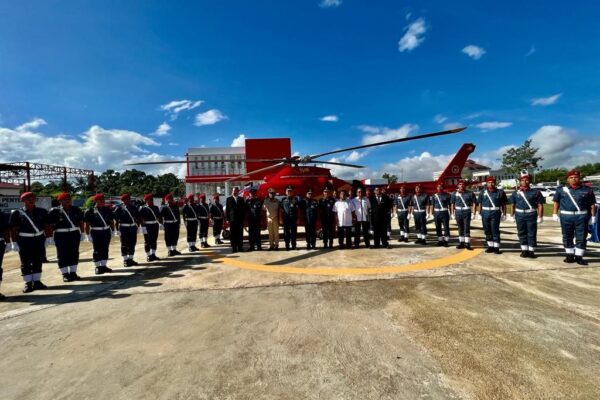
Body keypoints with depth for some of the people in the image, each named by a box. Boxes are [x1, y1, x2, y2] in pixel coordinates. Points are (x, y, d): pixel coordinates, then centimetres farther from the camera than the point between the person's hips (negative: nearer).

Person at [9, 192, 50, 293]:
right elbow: (13, 229, -5)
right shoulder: (17, 213, -4)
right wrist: (14, 242, -8)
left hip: (39, 239, 2)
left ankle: (37, 282, 21)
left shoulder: (42, 212, 3)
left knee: (38, 261, 10)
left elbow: (46, 226, 6)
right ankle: (28, 283, 15)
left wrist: (48, 237, 2)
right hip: (24, 240, -2)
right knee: (25, 263, 6)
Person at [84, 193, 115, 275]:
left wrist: (112, 231, 7)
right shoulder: (90, 211, -8)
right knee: (97, 250, 3)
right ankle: (98, 267, 13)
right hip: (96, 233, -5)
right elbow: (87, 224, -8)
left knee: (105, 249, 11)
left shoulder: (107, 210, 6)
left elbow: (111, 221, 12)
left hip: (106, 232, 5)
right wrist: (88, 235, -10)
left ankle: (104, 266, 23)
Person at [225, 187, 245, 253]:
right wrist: (227, 219, -4)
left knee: (240, 234, 4)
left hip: (240, 219, 2)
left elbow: (244, 209, 12)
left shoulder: (241, 199, 12)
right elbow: (227, 210, 3)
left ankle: (240, 247, 11)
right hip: (232, 219, -2)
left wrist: (243, 218, 4)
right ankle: (234, 248, 5)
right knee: (233, 235, -1)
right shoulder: (228, 199, 6)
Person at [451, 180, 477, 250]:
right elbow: (452, 203, 7)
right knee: (460, 228, 10)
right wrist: (453, 212, 5)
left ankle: (467, 244, 2)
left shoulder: (470, 193, -1)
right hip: (458, 212, 2)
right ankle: (461, 243, 18)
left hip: (467, 212, -2)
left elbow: (474, 202, -1)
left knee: (467, 228, -3)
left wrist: (473, 212, -7)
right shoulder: (455, 193, 4)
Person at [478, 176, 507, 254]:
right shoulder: (482, 192, 7)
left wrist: (504, 214, -1)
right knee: (487, 231, 9)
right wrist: (479, 213, 7)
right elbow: (480, 204, 10)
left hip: (495, 213, -3)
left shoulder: (500, 192, 1)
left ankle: (496, 247, 6)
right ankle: (490, 246, 20)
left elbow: (504, 204, 3)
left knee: (495, 231, -3)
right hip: (485, 213, 3)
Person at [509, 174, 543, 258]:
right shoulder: (515, 193, 6)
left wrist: (540, 217, -7)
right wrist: (512, 216, 8)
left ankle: (531, 251, 11)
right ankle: (524, 250, 18)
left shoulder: (535, 192, 0)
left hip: (531, 215, -2)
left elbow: (540, 205, -2)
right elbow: (513, 205, 10)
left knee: (532, 234, 2)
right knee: (521, 233, 8)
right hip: (519, 215, 2)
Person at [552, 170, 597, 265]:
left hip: (581, 216, 0)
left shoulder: (587, 190, 4)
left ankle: (579, 257, 11)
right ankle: (570, 255, 18)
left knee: (581, 238, 3)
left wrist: (593, 216, 3)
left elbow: (592, 204, 7)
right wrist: (555, 214, 2)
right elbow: (556, 202, 8)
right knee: (567, 237, 7)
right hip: (566, 216, 0)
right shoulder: (561, 190, 5)